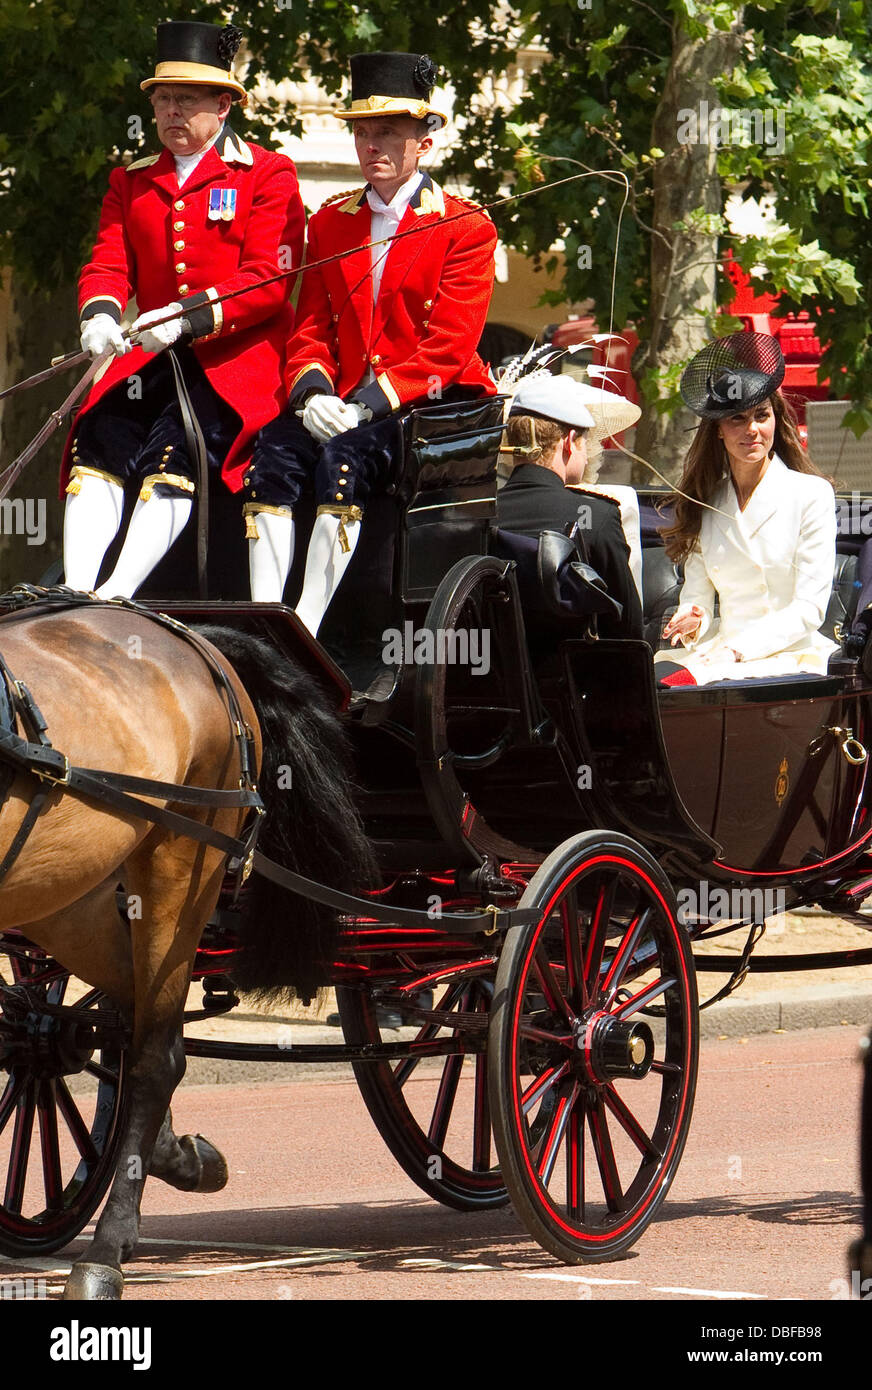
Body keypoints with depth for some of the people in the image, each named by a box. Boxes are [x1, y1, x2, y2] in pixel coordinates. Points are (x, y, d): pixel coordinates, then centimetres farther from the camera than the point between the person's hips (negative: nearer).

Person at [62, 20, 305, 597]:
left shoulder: (267, 174, 3)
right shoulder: (132, 182, 20)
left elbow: (269, 283, -7)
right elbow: (109, 263, 12)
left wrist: (188, 316, -22)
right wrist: (100, 314, -14)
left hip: (235, 362, -5)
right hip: (149, 357, 5)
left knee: (172, 455, -29)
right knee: (98, 447, -21)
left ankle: (116, 599, -41)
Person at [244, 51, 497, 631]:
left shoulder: (466, 228, -2)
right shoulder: (331, 223, 16)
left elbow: (448, 348, -10)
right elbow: (312, 330, 14)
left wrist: (366, 405, -20)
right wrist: (313, 392, -9)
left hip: (434, 406, -5)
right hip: (344, 404, 5)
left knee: (345, 458, -33)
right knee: (275, 451, -24)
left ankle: (306, 629, -36)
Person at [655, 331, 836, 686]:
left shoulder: (811, 493, 0)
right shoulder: (704, 502, 14)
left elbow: (809, 607, -5)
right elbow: (697, 594, 13)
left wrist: (738, 649, -16)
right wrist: (692, 621, -12)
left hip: (790, 656, -4)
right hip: (718, 653, 4)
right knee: (654, 671, -29)